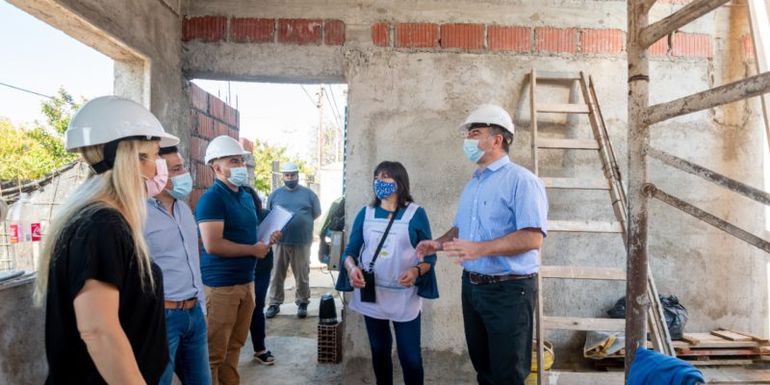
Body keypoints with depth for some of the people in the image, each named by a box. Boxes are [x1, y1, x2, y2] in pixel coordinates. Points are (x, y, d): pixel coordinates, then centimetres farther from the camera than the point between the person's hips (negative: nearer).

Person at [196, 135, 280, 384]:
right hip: (220, 285, -8)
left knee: (234, 345, 18)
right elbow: (212, 245, -24)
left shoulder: (247, 196, 14)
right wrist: (254, 250, -15)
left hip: (246, 281, 8)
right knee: (214, 352, 1)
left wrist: (267, 239, 6)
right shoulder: (212, 198, -13)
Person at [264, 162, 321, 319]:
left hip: (302, 242, -1)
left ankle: (302, 303, 18)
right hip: (279, 241, 2)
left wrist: (301, 222, 2)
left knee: (302, 275, 6)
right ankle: (274, 303, 17)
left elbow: (316, 213, 10)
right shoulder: (275, 194, 10)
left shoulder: (308, 194, 5)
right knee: (277, 274, 6)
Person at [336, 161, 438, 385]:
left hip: (404, 298, -3)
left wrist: (417, 271, -23)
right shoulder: (365, 213, 4)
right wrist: (351, 267, -18)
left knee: (410, 356, 2)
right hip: (371, 295, 3)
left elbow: (429, 255, -3)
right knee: (379, 351, 18)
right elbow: (351, 249, 3)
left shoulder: (416, 213, -4)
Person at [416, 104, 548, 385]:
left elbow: (532, 238, -24)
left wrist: (480, 249, -30)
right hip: (472, 286, 8)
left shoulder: (521, 180, -15)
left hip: (508, 289, -8)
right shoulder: (472, 184, 13)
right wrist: (439, 243, 2)